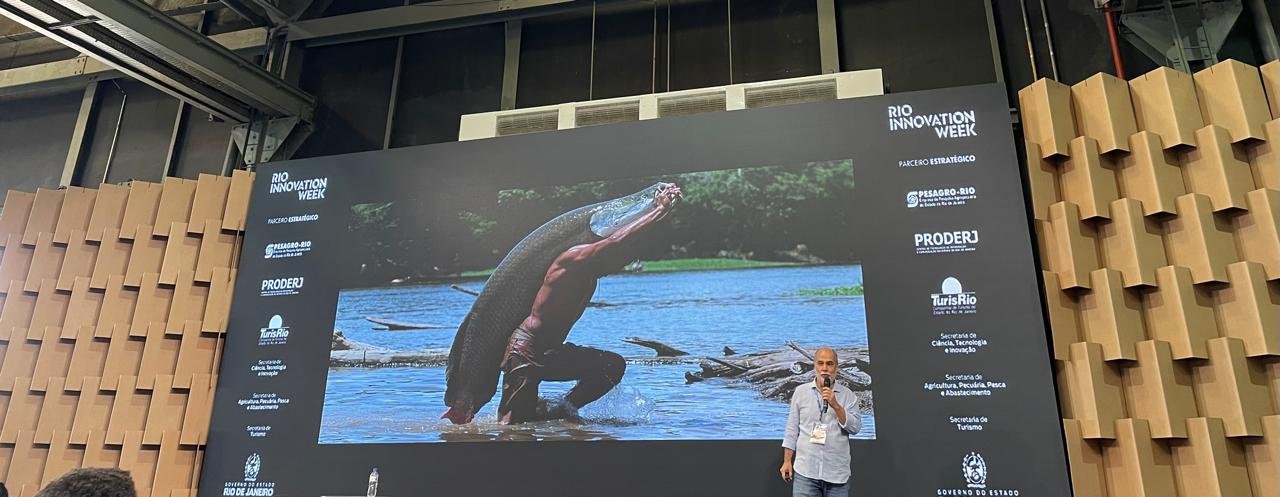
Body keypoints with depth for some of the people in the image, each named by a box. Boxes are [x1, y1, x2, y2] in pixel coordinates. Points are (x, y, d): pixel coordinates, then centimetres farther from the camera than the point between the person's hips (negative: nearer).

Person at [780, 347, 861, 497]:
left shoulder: (847, 395, 5)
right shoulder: (800, 392, 5)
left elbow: (855, 427, -4)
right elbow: (792, 429, 7)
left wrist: (835, 405, -15)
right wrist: (787, 461, 3)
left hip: (837, 473, 0)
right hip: (805, 471, 0)